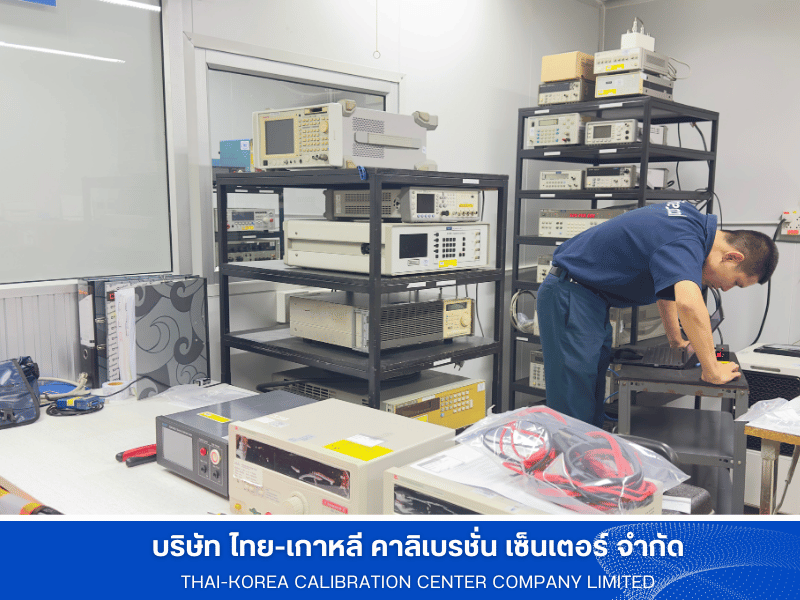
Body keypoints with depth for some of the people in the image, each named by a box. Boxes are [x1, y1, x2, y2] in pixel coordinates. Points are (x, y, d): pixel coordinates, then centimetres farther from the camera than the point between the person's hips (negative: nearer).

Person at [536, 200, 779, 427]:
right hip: (570, 296, -10)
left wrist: (676, 340, 25)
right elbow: (688, 302, -42)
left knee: (593, 405, 11)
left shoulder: (692, 219, 8)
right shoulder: (685, 242, -23)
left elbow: (667, 280, 23)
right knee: (574, 413, -10)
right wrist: (712, 372, -32)